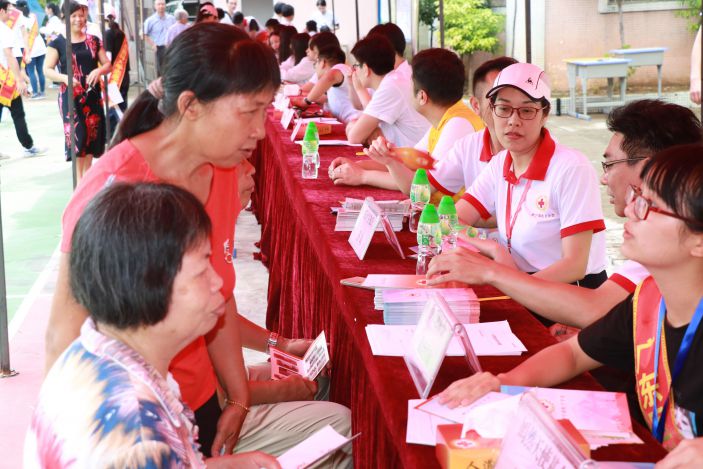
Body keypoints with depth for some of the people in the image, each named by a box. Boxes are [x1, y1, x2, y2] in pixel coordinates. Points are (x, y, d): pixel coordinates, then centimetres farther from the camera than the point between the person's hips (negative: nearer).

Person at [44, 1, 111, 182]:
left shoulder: (93, 41, 7)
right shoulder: (58, 43, -2)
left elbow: (108, 64, 10)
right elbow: (47, 70, -4)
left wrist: (98, 71, -12)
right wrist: (64, 77, -22)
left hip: (92, 94, 4)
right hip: (70, 96, -4)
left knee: (92, 133, 7)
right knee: (76, 134, -10)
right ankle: (79, 179, -4)